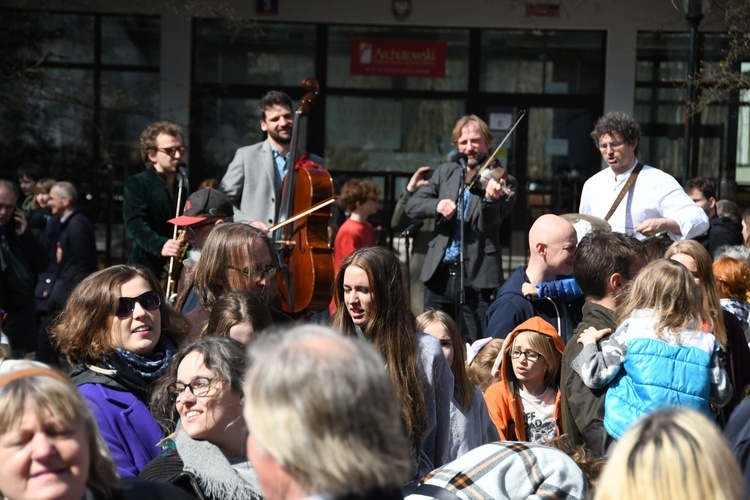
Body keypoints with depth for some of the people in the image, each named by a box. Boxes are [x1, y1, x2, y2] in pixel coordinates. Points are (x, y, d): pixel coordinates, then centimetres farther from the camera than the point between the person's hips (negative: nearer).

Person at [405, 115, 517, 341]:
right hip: (439, 274, 4)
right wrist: (437, 205, -15)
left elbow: (489, 225, -14)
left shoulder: (503, 182, -1)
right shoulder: (445, 173, 12)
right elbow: (412, 205, 5)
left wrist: (490, 199, -35)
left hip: (477, 278, -4)